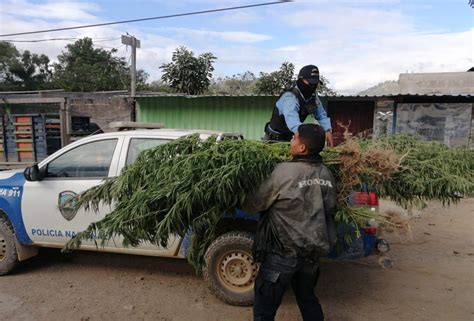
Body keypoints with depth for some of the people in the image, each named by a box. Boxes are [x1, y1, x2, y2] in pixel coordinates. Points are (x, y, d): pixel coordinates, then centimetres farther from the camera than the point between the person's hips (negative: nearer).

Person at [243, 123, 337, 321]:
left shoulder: (285, 172, -20)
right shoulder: (326, 174, -1)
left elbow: (255, 204, -10)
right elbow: (327, 210, 11)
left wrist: (242, 202, 10)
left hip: (284, 253, -6)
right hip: (313, 251, 7)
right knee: (308, 299, 26)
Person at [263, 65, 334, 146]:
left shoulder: (313, 96, -4)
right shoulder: (290, 98, -31)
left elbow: (322, 115, 2)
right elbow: (294, 124, -47)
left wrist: (328, 130, -18)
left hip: (291, 137, 7)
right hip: (275, 139, -7)